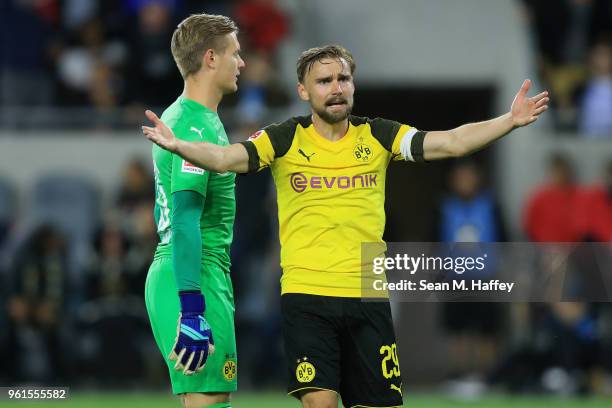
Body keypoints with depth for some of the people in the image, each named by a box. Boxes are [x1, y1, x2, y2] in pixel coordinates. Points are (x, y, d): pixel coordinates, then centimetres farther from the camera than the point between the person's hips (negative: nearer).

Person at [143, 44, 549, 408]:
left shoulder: (377, 136, 4)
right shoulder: (285, 140, 0)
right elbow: (226, 157, -13)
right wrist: (178, 145, -32)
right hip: (306, 295, -2)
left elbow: (452, 142, -3)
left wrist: (510, 121, -16)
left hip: (367, 297, 2)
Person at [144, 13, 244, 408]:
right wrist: (191, 309, -27)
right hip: (196, 280, -10)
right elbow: (185, 219, -22)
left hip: (168, 274, 10)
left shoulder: (175, 117, 18)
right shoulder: (198, 127, -14)